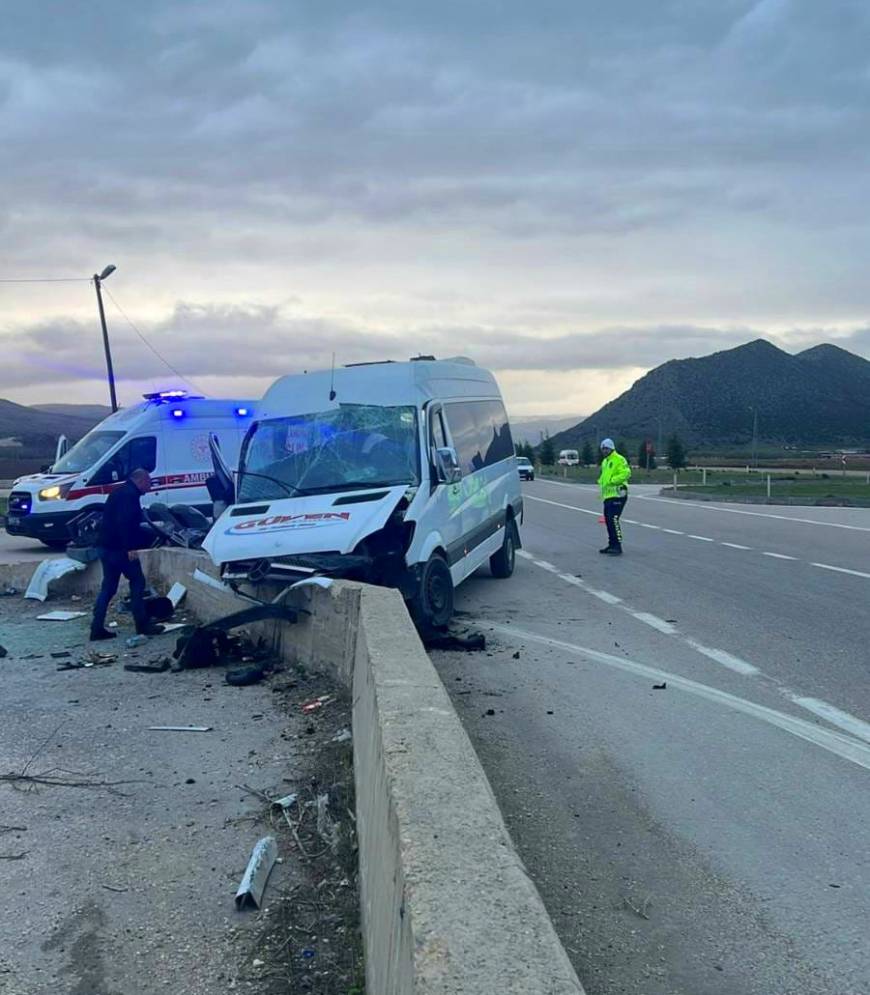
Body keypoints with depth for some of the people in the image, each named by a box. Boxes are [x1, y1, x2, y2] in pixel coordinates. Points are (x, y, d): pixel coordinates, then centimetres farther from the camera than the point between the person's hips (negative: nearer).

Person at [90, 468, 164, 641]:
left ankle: (97, 628, 7)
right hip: (120, 549, -10)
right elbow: (125, 522, -25)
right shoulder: (130, 495, -13)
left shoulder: (119, 492, 20)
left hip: (107, 547, 10)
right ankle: (143, 625, 3)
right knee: (137, 582, 0)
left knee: (108, 588, 10)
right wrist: (130, 547, -27)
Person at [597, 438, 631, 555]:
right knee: (608, 520, 13)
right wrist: (601, 481, 13)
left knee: (614, 520, -15)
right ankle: (612, 545, 22)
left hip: (617, 495, -10)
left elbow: (626, 473, -21)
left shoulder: (619, 459, -9)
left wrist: (612, 480, -22)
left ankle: (618, 546, -13)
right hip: (607, 495, 10)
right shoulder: (605, 462, 21)